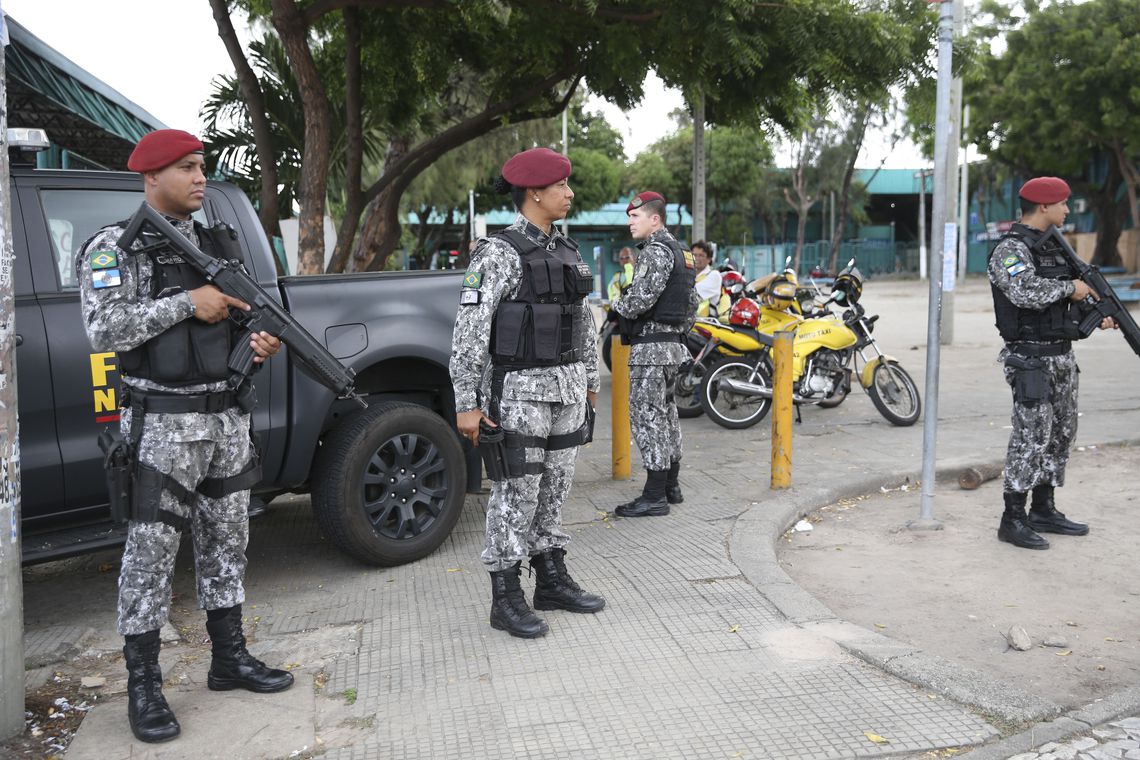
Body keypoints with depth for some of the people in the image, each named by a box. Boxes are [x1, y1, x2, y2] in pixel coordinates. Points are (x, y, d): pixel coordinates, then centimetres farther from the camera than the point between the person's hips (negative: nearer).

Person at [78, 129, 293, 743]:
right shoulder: (114, 246, -6)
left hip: (228, 416, 7)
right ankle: (143, 686, 12)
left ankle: (229, 659, 27)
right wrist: (188, 302, -19)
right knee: (151, 550, -1)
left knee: (226, 539, 13)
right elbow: (103, 328, -19)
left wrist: (258, 342, -1)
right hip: (164, 423, -6)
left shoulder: (215, 243, 13)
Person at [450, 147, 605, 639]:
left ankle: (552, 581, 26)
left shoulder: (567, 251, 12)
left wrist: (589, 380, 19)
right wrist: (466, 404, -17)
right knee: (516, 495, -1)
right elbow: (469, 331, -15)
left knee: (553, 490, 14)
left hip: (567, 388, 7)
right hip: (520, 390, -7)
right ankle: (506, 599, 9)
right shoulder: (500, 253, -11)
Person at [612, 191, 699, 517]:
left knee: (647, 416, -7)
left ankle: (654, 497, -4)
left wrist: (617, 307, -5)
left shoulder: (655, 251, -14)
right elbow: (692, 304, 22)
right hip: (673, 344, 11)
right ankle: (671, 486, 24)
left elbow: (641, 297, -24)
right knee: (665, 414, 16)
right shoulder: (679, 252, 18)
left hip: (650, 347, -11)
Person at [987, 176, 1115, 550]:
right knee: (1031, 435, -9)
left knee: (1060, 433, 13)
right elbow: (1026, 292, -31)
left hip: (1062, 354, 10)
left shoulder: (1051, 246, 16)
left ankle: (1043, 509, 23)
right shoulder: (1010, 249, -14)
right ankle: (1013, 520, -3)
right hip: (1031, 358, -10)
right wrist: (1070, 287, -17)